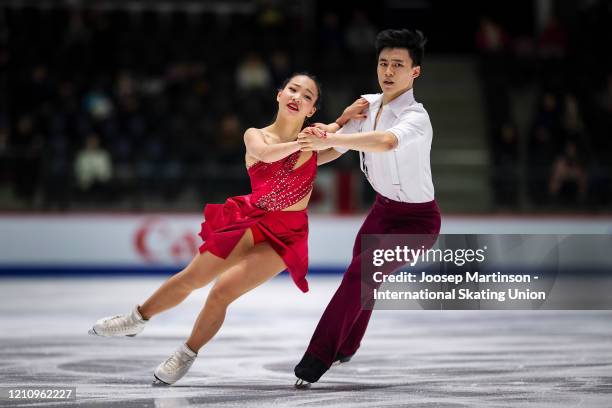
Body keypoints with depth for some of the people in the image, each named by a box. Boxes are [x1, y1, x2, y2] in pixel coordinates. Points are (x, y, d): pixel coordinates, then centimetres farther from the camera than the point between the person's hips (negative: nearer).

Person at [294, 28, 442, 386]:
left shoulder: (416, 117, -31)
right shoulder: (368, 104, -7)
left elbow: (387, 141, -53)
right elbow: (335, 144, 2)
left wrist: (328, 139, -55)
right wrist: (329, 130, -22)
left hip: (417, 219, -8)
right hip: (384, 207, 8)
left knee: (360, 274, -21)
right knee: (362, 276, 23)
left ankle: (316, 362, -15)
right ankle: (346, 348, 48)